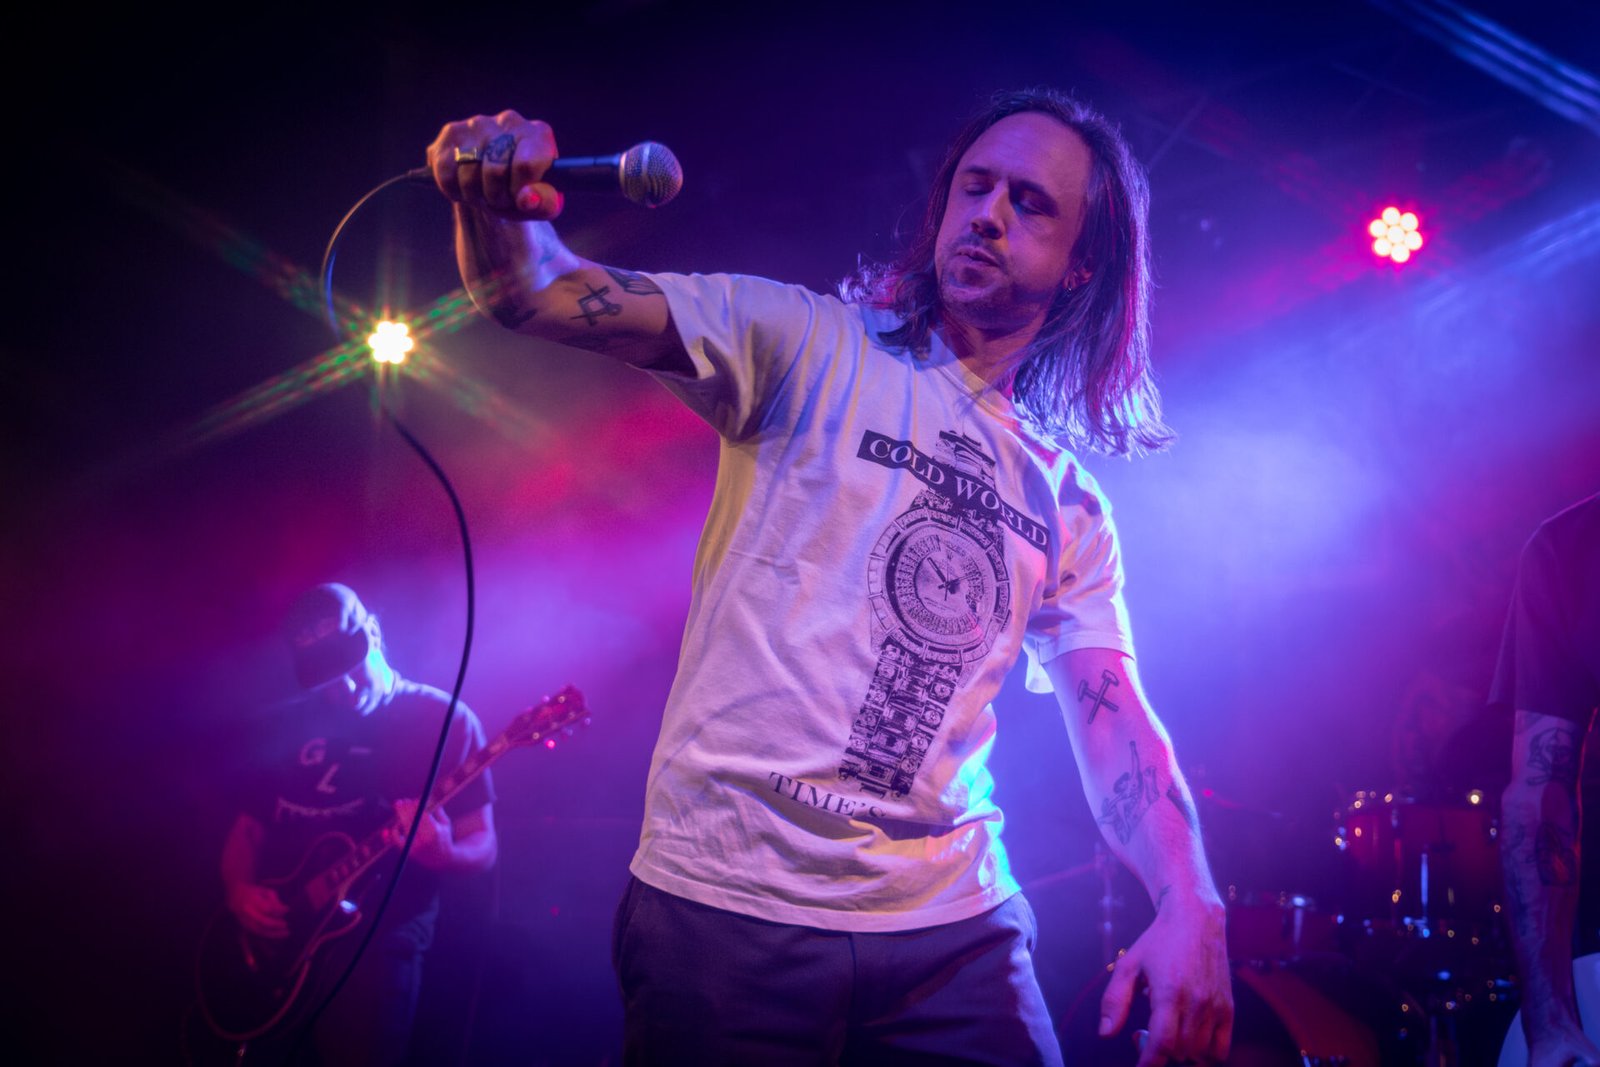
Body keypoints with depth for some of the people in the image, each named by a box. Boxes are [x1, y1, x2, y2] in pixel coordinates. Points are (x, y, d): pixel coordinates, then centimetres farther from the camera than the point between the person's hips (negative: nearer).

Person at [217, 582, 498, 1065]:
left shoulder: (443, 719, -1)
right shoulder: (295, 726, 13)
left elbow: (482, 847, -3)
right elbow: (248, 828, 18)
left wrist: (442, 854, -24)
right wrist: (239, 890, -1)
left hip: (378, 932, -4)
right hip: (275, 936, 4)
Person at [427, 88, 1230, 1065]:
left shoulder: (1070, 507, 12)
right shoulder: (808, 345, 1)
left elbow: (1113, 715, 3)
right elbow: (539, 294, -9)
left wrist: (1190, 902, -14)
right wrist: (497, 205, -32)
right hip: (728, 905, -3)